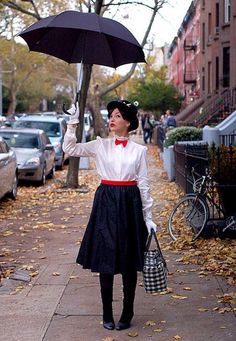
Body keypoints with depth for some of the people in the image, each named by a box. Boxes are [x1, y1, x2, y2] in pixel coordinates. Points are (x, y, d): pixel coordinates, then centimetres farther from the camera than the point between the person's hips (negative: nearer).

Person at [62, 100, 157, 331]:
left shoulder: (139, 150, 3)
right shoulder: (100, 145, 4)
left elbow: (143, 184, 4)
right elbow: (70, 149, -4)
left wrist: (148, 217, 4)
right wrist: (73, 123, -13)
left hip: (130, 204, 0)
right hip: (106, 203, 1)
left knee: (129, 263, 5)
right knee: (105, 261, 4)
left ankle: (127, 314, 18)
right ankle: (107, 314, 16)